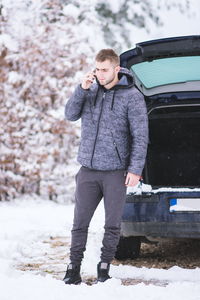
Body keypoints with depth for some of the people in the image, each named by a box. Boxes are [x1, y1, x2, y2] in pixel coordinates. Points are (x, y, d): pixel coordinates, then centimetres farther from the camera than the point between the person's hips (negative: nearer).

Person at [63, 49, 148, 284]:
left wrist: (135, 169, -13)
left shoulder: (131, 96, -5)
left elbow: (140, 135, -6)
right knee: (80, 222, 3)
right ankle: (74, 267, 11)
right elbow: (71, 115, 2)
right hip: (88, 170, 3)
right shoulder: (91, 91, 7)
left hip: (116, 171, -3)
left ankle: (104, 267, 15)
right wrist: (82, 89, -11)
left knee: (112, 224, 4)